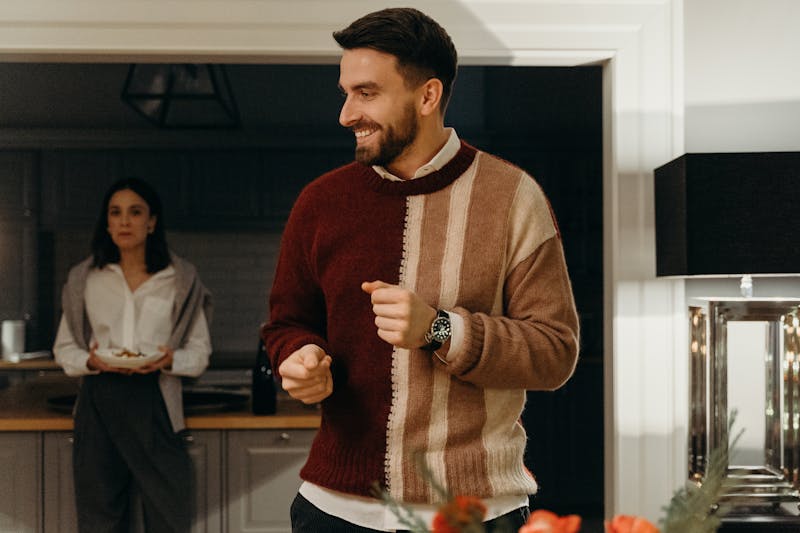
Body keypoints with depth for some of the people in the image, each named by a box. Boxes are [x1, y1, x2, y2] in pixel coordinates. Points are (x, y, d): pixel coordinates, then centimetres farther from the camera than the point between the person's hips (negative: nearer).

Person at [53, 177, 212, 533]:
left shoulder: (181, 279, 5)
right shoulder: (84, 278, 8)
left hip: (156, 403, -1)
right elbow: (64, 348, 11)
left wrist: (171, 360, -15)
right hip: (99, 403, 1)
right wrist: (90, 361, -11)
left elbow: (200, 351, 6)